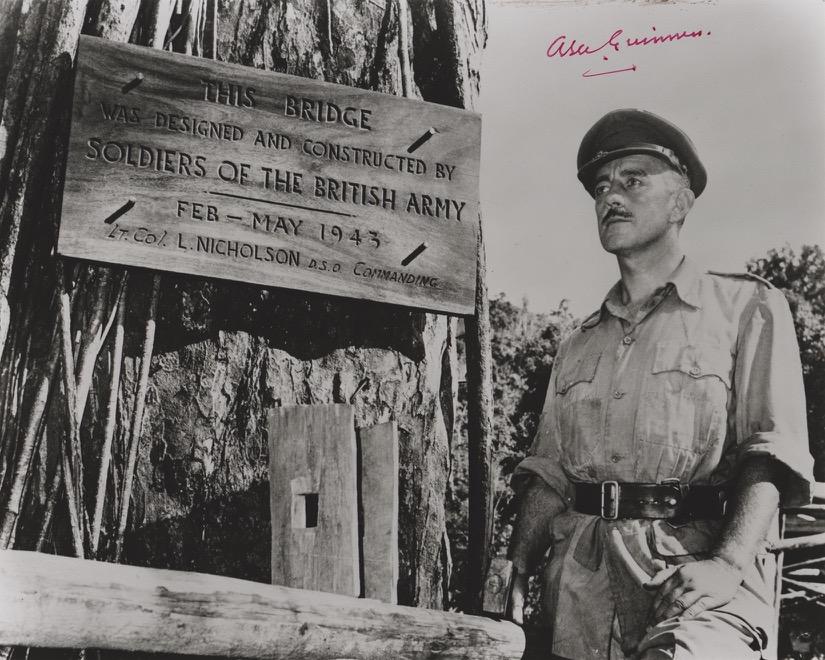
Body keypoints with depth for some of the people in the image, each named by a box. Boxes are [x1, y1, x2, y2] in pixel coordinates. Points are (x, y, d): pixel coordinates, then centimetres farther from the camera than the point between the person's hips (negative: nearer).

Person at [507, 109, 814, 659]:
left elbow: (771, 453, -5)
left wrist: (729, 563, -20)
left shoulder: (747, 308, 7)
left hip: (697, 577, -5)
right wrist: (518, 571, 4)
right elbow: (548, 471, 19)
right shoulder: (579, 347, 21)